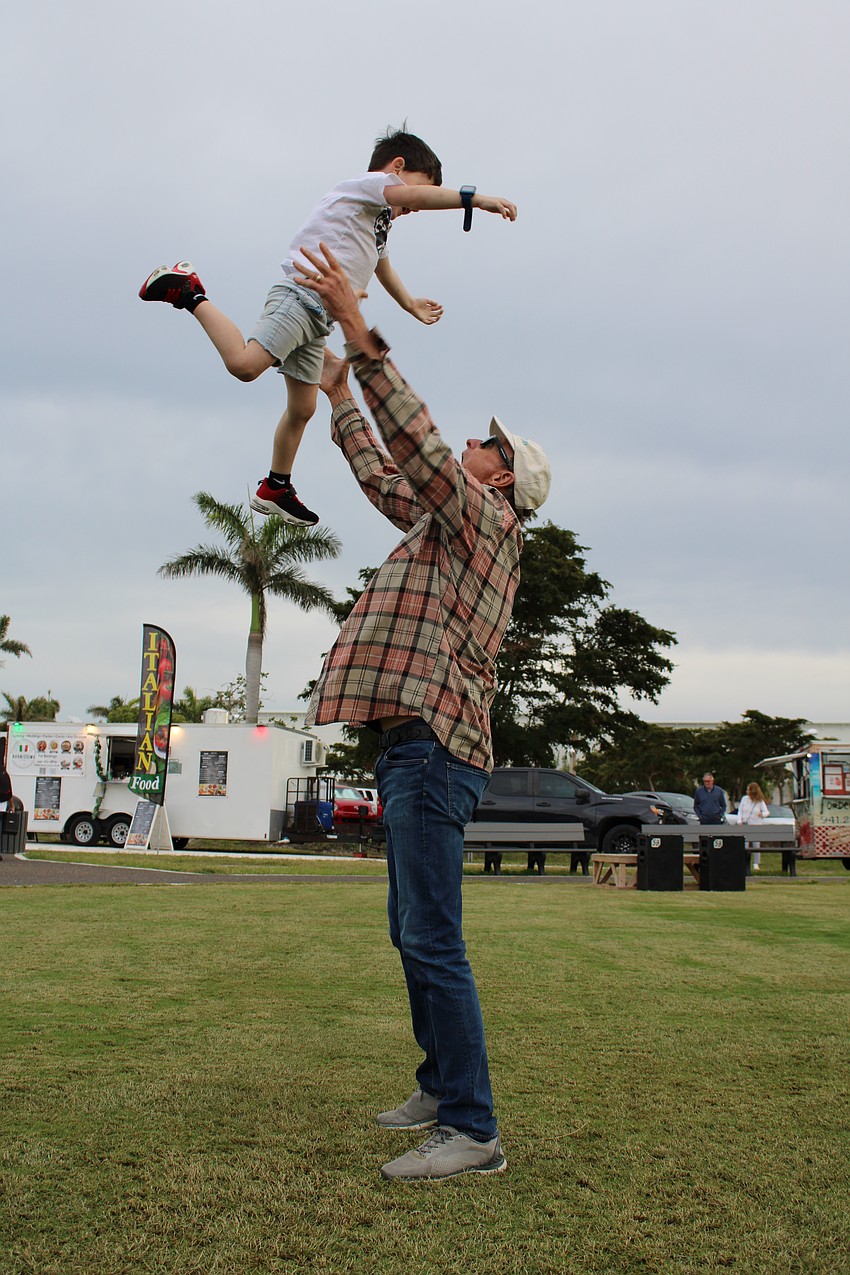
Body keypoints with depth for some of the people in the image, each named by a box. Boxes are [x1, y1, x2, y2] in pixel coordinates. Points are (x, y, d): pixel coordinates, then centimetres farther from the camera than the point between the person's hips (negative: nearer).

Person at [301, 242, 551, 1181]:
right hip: (414, 747, 10)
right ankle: (441, 1086, 24)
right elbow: (383, 475, 35)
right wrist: (338, 397, 40)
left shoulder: (486, 519, -3)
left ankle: (472, 1130, -11)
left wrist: (358, 329, -17)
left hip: (436, 749, -10)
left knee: (433, 938, -14)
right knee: (412, 933, 14)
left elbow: (418, 441, -15)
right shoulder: (446, 524, 23)